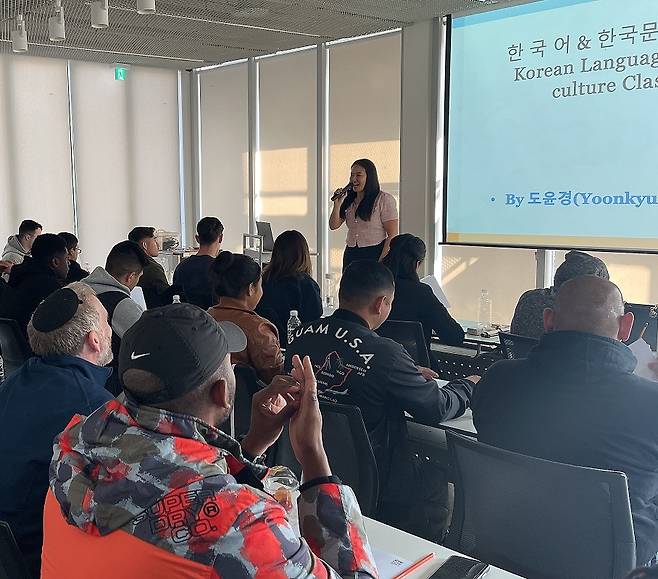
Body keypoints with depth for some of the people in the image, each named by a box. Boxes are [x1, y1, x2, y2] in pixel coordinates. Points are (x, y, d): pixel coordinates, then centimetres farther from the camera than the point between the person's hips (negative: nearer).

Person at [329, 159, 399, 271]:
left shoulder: (384, 199, -4)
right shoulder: (348, 200, 13)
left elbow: (393, 235, -9)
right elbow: (333, 226, 9)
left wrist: (381, 263, -15)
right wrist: (337, 204, -6)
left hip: (374, 254, -5)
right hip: (351, 256, 5)